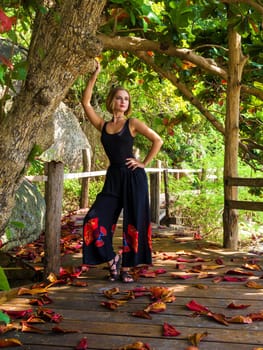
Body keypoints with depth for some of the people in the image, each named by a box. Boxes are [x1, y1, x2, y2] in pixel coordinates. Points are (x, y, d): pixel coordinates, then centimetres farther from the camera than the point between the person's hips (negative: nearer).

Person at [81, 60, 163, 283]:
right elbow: (86, 102, 2)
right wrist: (95, 75, 0)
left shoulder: (132, 123, 1)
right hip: (113, 178, 3)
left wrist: (144, 163, -5)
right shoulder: (102, 125, 9)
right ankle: (111, 260, 10)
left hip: (133, 177, -3)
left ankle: (126, 268, 12)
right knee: (95, 220, -9)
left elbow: (158, 141, -1)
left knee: (133, 223, 1)